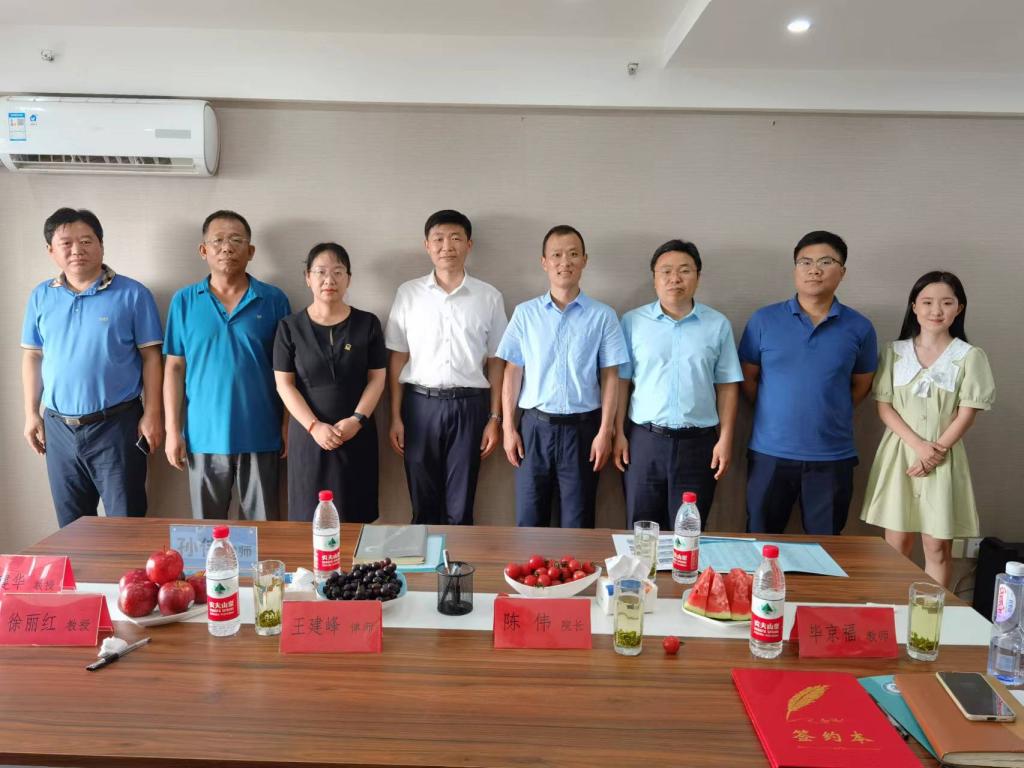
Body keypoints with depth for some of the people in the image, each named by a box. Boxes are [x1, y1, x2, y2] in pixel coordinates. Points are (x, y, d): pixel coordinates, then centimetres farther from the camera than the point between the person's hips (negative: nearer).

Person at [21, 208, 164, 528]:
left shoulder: (132, 294, -5)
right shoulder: (41, 297, 7)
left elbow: (151, 357, -6)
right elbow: (32, 357, 13)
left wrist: (152, 414, -10)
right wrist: (31, 413, 8)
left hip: (117, 425, -4)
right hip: (59, 428, 4)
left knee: (126, 523, 4)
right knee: (71, 525, 16)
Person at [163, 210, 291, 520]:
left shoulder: (273, 300, 1)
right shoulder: (184, 301, 4)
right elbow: (175, 368, 4)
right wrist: (173, 430, 0)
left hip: (260, 436, -1)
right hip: (204, 436, 1)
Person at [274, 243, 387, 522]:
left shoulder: (367, 324, 2)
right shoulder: (290, 327, 0)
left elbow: (377, 379, 1)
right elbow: (284, 384, -3)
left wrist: (357, 420, -13)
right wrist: (314, 426, -14)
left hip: (357, 434, 0)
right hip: (308, 434, 0)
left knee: (355, 518, 5)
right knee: (310, 518, 4)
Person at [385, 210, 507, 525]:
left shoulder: (489, 297, 2)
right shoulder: (408, 293, 3)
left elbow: (496, 362, 5)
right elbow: (397, 358, 5)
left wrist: (495, 418, 1)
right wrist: (395, 417, 1)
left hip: (469, 405, 0)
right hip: (420, 404, 1)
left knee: (460, 507, 7)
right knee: (423, 503, 10)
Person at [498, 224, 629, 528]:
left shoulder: (602, 316, 0)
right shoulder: (525, 313, 3)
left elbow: (610, 377, 0)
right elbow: (513, 372, 4)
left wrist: (605, 432, -5)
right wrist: (508, 428, 0)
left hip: (582, 427, -1)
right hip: (535, 425, 1)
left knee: (577, 524, 9)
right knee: (529, 521, 8)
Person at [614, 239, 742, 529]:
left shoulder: (718, 325, 2)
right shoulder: (632, 322, 1)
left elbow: (727, 386, 4)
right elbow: (621, 381, 3)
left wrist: (725, 439, -1)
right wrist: (618, 433, -1)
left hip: (698, 442, 0)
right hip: (644, 439, 0)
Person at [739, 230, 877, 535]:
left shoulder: (859, 327, 1)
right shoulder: (764, 320, -1)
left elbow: (861, 385, 11)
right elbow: (747, 378, 6)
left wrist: (829, 415, 3)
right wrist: (773, 416, 3)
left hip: (833, 456, 1)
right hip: (770, 452, 0)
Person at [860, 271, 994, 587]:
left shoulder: (970, 356, -1)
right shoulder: (894, 352, 3)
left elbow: (966, 414, -4)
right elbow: (884, 407, -1)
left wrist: (936, 451, -12)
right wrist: (918, 445, -13)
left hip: (944, 458, -1)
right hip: (899, 453, 1)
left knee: (938, 546, 4)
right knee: (896, 543, 7)